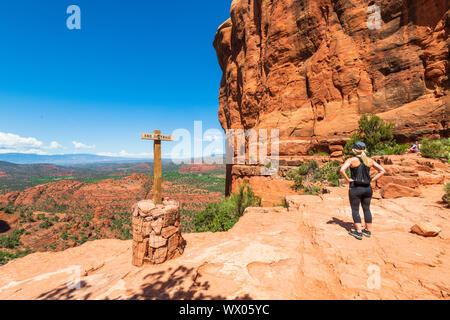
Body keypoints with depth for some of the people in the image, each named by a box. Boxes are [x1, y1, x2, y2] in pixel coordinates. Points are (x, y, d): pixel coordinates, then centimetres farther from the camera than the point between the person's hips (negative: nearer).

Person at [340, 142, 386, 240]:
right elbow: (382, 171, 10)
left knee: (355, 210, 6)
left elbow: (342, 170, -24)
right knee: (367, 209, 16)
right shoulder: (370, 160, 5)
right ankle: (368, 231, 27)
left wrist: (348, 179, -12)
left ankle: (359, 232, 8)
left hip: (355, 188, -5)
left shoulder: (352, 160, -10)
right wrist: (372, 180, 7)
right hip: (368, 188, 5)